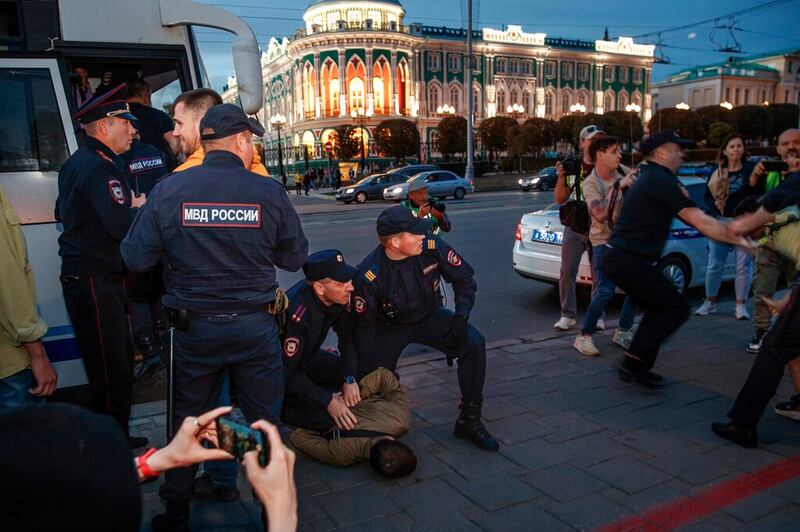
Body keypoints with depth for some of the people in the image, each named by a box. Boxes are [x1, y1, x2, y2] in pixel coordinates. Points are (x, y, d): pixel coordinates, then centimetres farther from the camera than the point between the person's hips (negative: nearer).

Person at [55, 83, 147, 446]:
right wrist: (138, 207, -6)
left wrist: (125, 206, 16)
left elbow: (62, 212, 27)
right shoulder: (101, 168, -17)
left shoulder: (76, 163, 16)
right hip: (95, 282, -11)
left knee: (111, 365, 19)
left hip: (80, 276, 11)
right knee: (113, 373, -5)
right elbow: (120, 226, -28)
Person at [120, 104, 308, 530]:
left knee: (189, 420, 20)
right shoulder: (268, 192, -11)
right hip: (254, 327, -1)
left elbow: (136, 258, -6)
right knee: (263, 421, 15)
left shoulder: (169, 190, -9)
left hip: (194, 328, 2)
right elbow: (295, 258, -1)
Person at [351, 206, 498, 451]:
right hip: (390, 327, -1)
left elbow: (464, 277, -6)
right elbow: (364, 326, -16)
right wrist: (364, 375, -14)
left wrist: (461, 316, -20)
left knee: (474, 344, -22)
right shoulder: (368, 275, -28)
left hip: (430, 317, 2)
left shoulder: (433, 247, -23)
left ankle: (469, 421, -8)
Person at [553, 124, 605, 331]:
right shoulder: (572, 168, 4)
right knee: (566, 272, 1)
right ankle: (568, 315, 12)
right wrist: (561, 177, -10)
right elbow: (560, 200, 4)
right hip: (574, 230, 2)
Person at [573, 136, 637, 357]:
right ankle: (584, 337, -1)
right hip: (604, 241, -6)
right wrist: (618, 186, -28)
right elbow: (600, 215, -31)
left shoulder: (623, 172, 0)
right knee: (606, 291, -14)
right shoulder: (590, 183, -16)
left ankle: (623, 332, 21)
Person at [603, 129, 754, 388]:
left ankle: (633, 367, 20)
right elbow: (701, 223, -17)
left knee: (660, 309, 20)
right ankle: (635, 362, -1)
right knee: (677, 309, 0)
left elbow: (690, 219, 20)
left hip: (617, 258, 10)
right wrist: (739, 240, -9)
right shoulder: (663, 180, -13)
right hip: (631, 261, -10)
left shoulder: (648, 178, 19)